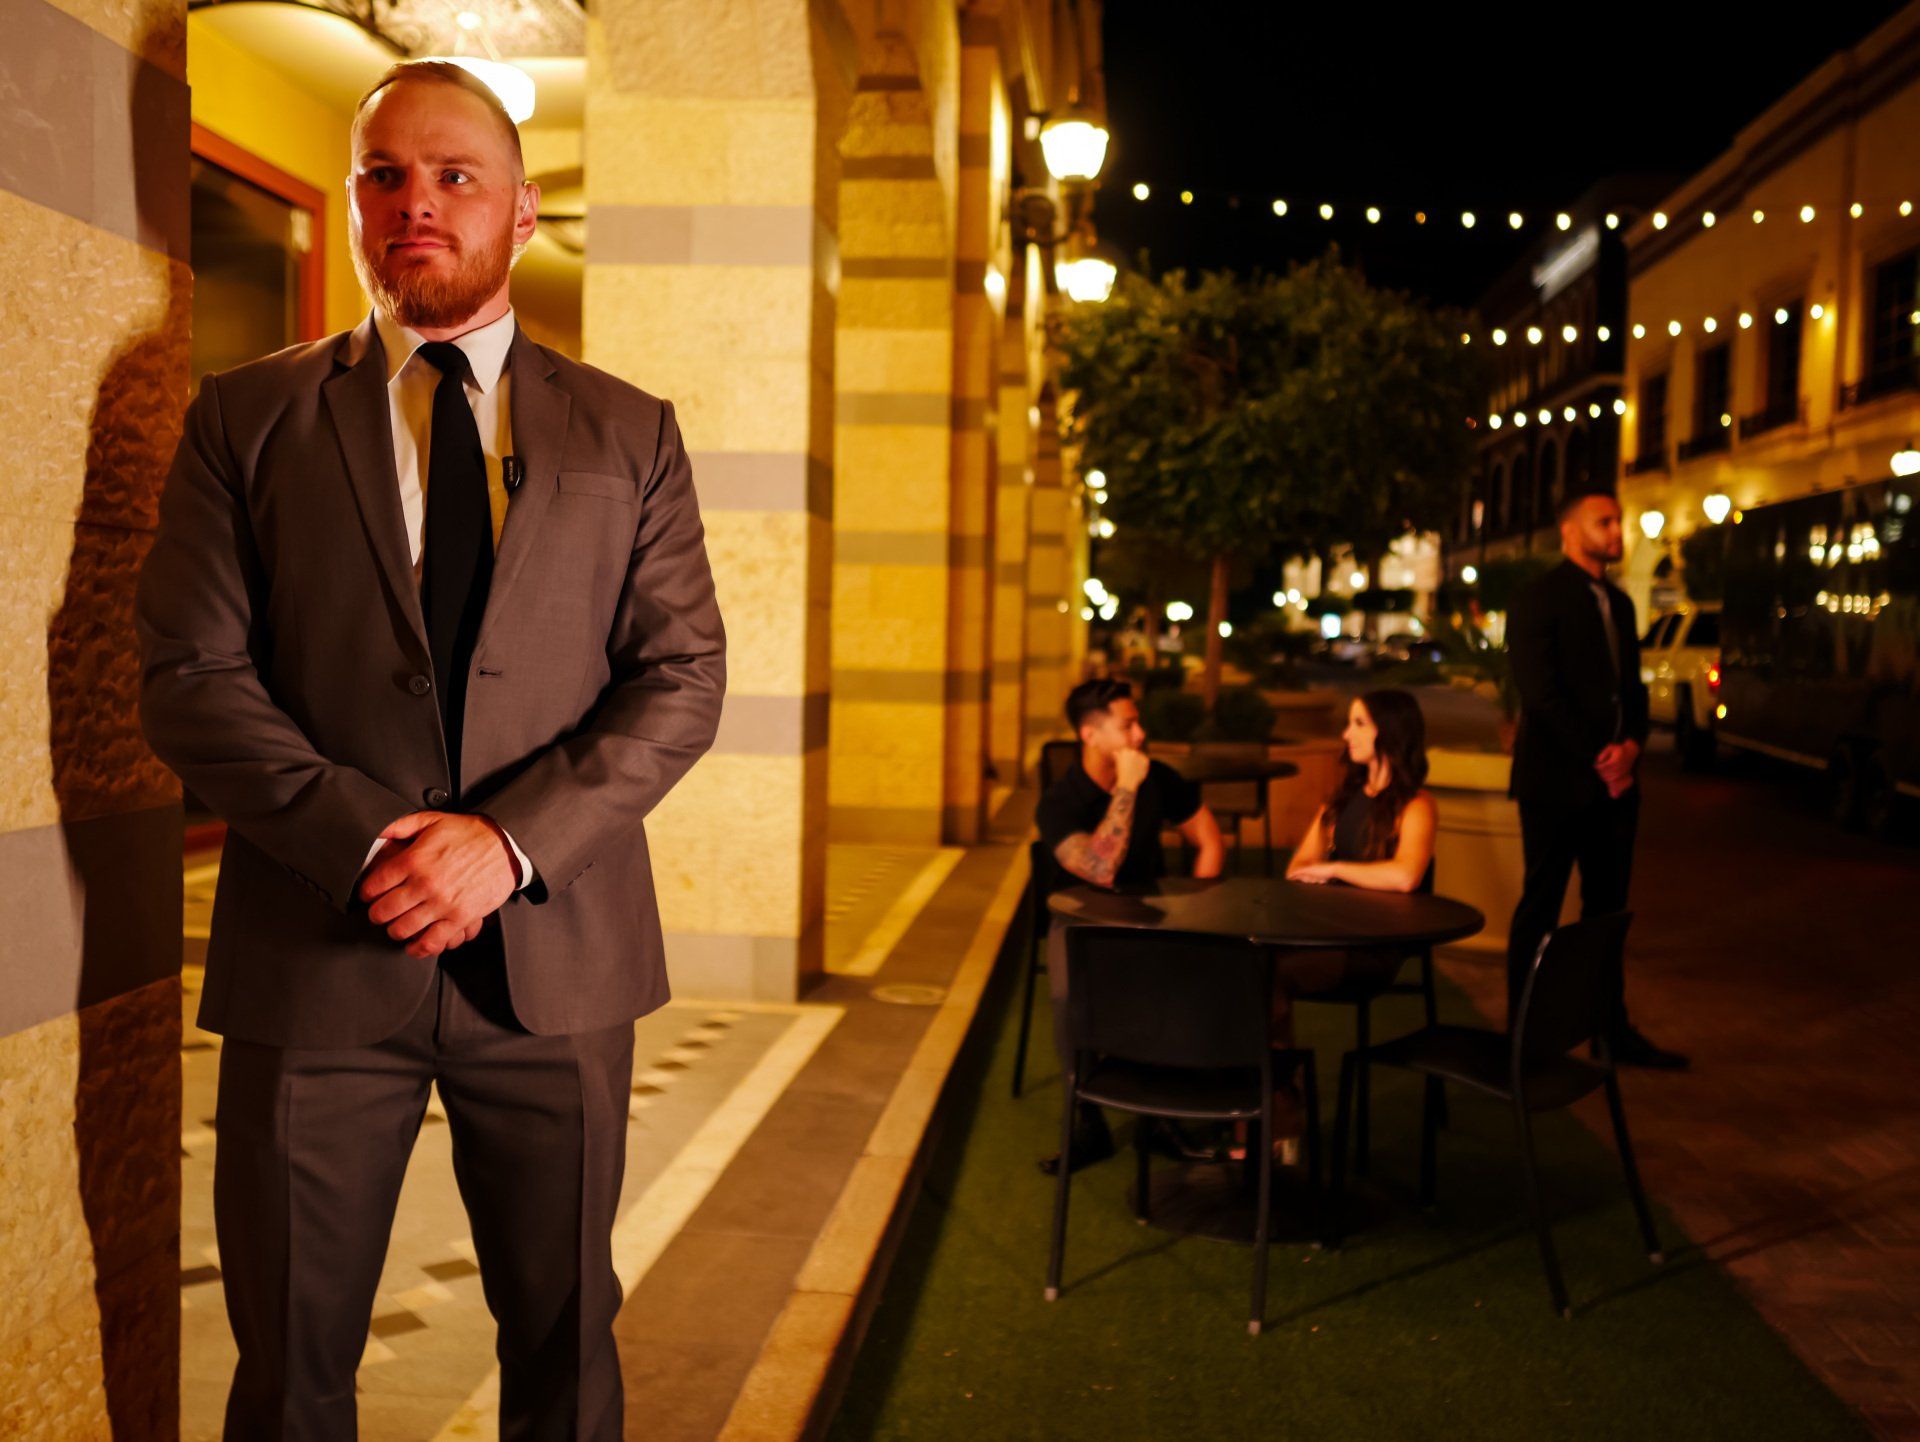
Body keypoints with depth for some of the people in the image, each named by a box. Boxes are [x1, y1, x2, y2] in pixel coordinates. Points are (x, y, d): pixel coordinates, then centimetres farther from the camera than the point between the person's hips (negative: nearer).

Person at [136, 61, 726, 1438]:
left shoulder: (631, 433, 7)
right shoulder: (243, 418, 6)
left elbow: (684, 677, 0)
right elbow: (192, 676, -2)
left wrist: (511, 838, -14)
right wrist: (368, 842, -16)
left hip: (555, 954, 1)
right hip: (317, 955, 0)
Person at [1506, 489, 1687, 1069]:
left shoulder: (1618, 602, 16)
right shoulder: (1539, 599, -7)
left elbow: (1632, 685, 16)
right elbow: (1541, 694, -14)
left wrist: (1631, 745, -4)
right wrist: (1595, 760, -15)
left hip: (1614, 777, 7)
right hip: (1557, 780, -7)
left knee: (1608, 906, 11)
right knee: (1541, 908, 0)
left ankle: (1613, 1029, 20)